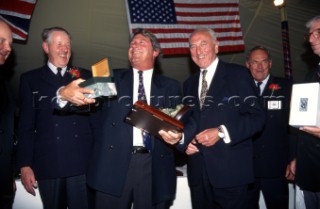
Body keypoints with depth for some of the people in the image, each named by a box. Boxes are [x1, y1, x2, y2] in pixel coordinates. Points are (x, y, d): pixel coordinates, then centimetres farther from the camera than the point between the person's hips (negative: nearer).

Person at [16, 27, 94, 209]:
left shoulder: (86, 76, 13)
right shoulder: (30, 79, 10)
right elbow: (26, 125, 4)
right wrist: (25, 165, -2)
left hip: (82, 162, 1)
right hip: (48, 163, 0)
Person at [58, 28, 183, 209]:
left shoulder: (170, 86, 13)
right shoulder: (113, 78, 11)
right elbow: (91, 93, -5)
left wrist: (177, 135, -16)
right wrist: (66, 93, -26)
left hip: (155, 167, 1)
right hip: (114, 163, 0)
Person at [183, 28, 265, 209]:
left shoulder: (238, 74, -1)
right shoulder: (189, 84, 16)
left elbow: (256, 116, -9)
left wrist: (221, 132, -19)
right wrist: (186, 141, 1)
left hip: (230, 169, -4)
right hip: (198, 170, 5)